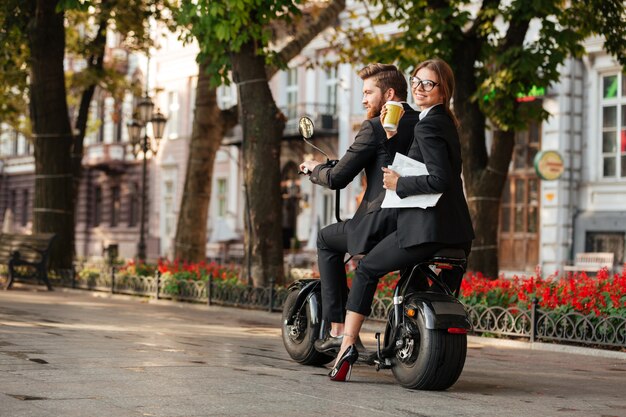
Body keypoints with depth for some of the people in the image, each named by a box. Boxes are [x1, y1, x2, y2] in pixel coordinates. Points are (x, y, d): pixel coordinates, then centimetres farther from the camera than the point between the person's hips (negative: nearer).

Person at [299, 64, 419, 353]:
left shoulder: (375, 127, -8)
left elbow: (336, 179, -8)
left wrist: (315, 168, 15)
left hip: (382, 225, -7)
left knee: (326, 239, 18)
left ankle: (338, 329, 12)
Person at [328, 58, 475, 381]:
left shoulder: (427, 126, -12)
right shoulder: (445, 122, 18)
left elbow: (439, 179, -22)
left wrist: (399, 184, -9)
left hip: (426, 228, -9)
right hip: (456, 232, 9)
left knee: (366, 270, 5)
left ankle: (347, 343, 1)